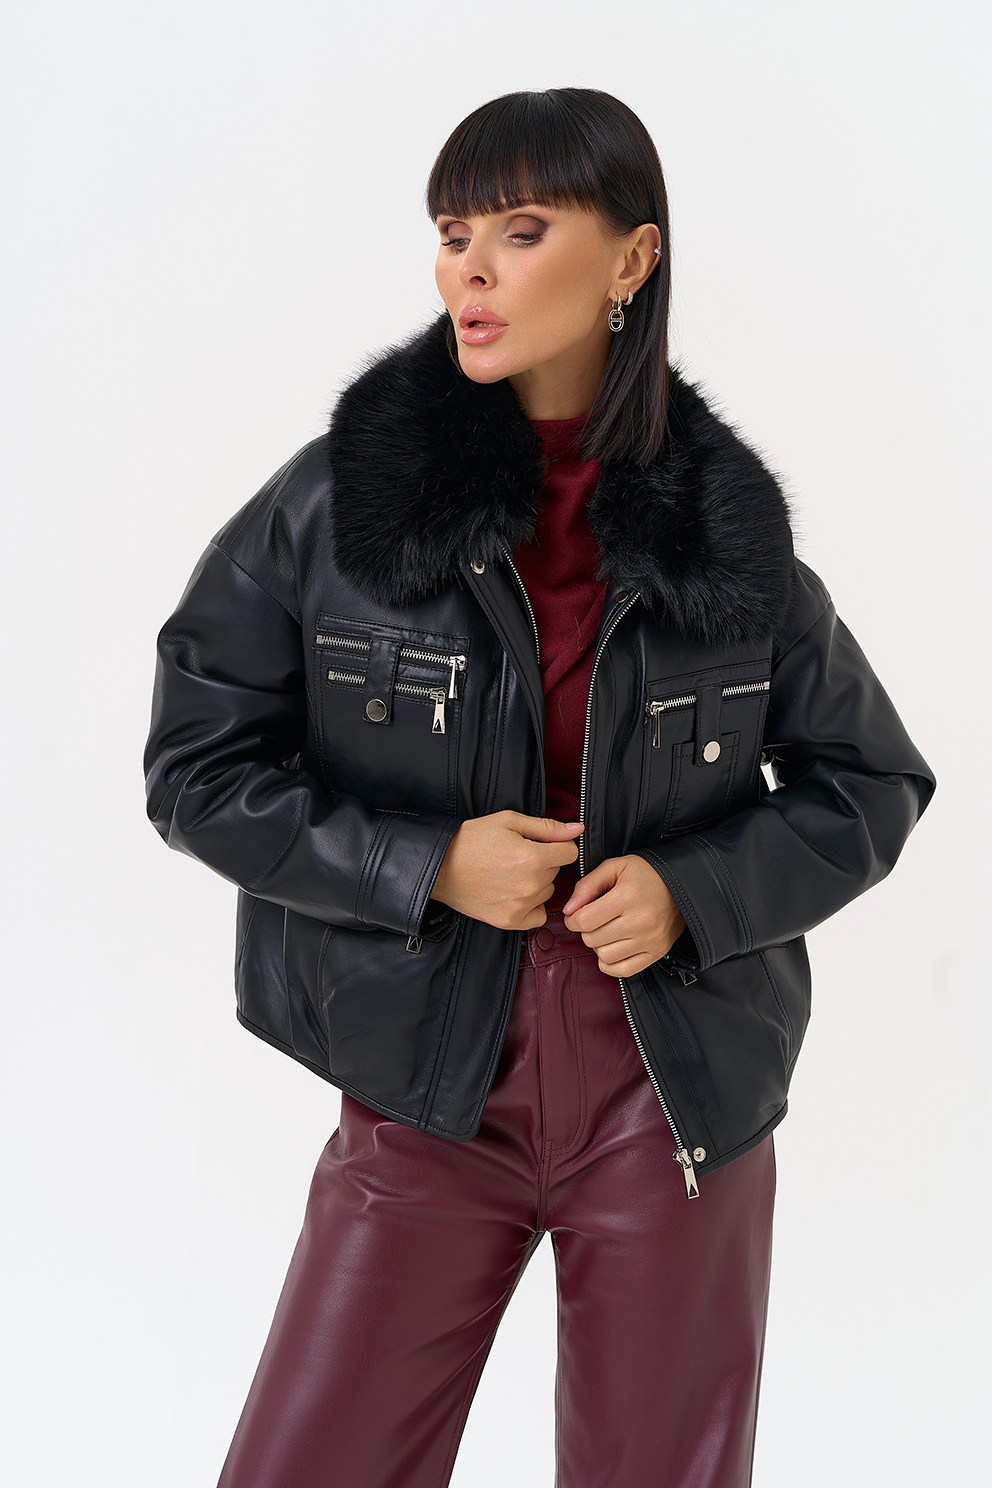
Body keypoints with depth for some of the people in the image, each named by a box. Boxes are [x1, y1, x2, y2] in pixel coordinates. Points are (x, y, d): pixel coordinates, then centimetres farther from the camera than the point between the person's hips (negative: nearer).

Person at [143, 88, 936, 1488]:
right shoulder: (339, 498, -6)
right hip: (430, 1092, 0)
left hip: (679, 1098, 1)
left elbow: (870, 783, 7)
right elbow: (197, 765, -2)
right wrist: (426, 867, -14)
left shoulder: (729, 524, -2)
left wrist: (697, 894, -11)